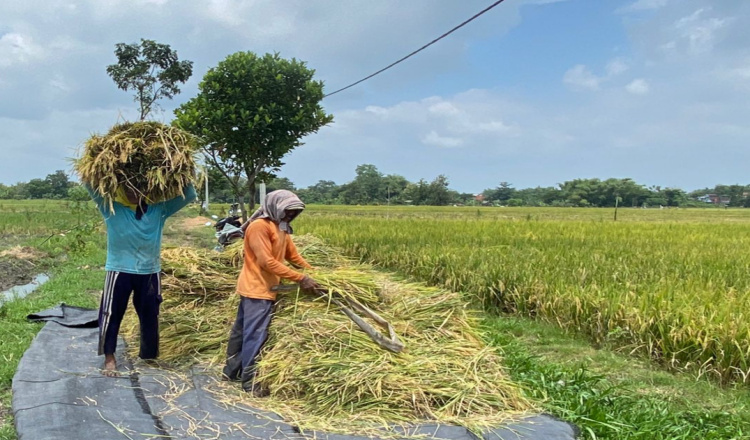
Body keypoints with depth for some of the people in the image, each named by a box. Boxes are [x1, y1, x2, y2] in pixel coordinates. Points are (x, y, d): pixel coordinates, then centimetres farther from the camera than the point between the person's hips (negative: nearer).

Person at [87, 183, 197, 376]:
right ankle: (109, 358, 22)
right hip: (119, 270, -2)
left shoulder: (159, 208, -1)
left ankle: (149, 357, 31)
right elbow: (91, 185, -12)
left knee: (150, 316, 13)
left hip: (149, 271, 2)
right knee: (111, 314, 5)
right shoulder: (111, 208, -4)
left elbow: (189, 195, -4)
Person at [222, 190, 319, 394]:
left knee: (242, 331, 17)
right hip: (257, 288, -10)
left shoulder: (281, 227, 12)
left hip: (264, 288, 10)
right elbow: (267, 262, -24)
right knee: (255, 335, -5)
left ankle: (232, 371, 27)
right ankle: (249, 380, 5)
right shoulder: (260, 226, -19)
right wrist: (300, 279, -24)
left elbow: (293, 255, 14)